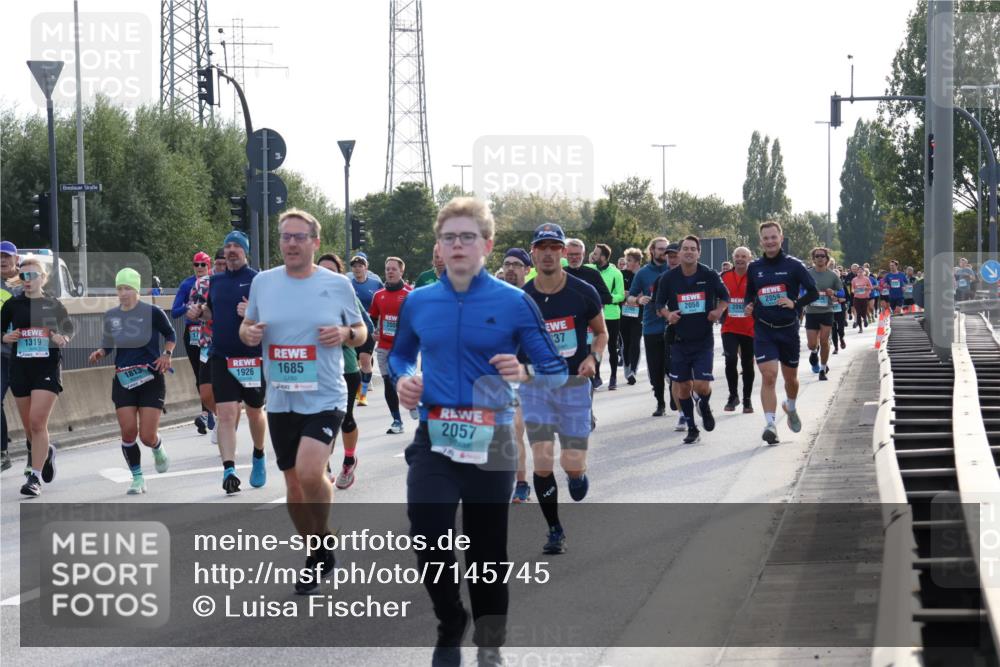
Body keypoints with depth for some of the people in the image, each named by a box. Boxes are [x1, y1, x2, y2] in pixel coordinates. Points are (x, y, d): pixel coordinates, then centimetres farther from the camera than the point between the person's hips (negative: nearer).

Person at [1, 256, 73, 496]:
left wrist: (62, 339, -7)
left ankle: (35, 477, -12)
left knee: (38, 422, -15)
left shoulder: (54, 304, 2)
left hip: (48, 368, -3)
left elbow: (69, 328, 14)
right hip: (20, 368, 3)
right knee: (29, 426, 10)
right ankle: (45, 452, 42)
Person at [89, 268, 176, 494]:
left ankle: (158, 450, 31)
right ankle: (137, 479, 10)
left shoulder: (152, 312, -7)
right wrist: (100, 352, -5)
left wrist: (167, 354, -8)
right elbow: (108, 344, 16)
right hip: (123, 380, 3)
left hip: (151, 378, -3)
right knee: (128, 432, -6)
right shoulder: (110, 316, 4)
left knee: (147, 437, -6)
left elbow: (170, 335, 9)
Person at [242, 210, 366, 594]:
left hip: (325, 398, -4)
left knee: (309, 472, -23)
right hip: (281, 401, 4)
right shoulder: (263, 282, 3)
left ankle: (324, 536, 3)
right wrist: (248, 333, -8)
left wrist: (345, 334, -14)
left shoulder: (337, 284, -3)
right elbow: (246, 327, 15)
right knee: (294, 486, 11)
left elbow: (361, 332, 8)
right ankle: (316, 557, 30)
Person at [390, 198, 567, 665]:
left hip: (491, 443, -2)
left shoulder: (515, 303, -6)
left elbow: (558, 372, -4)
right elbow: (400, 354, 22)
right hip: (434, 441, 2)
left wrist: (526, 373, -25)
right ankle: (450, 627, 16)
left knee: (487, 550, 8)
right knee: (428, 544, -11)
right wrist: (403, 378, 0)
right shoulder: (417, 303, 3)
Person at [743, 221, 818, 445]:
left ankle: (790, 408, 46)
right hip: (763, 329, 0)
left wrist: (796, 304, -20)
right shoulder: (754, 268, 4)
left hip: (788, 328, 0)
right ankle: (770, 424, -19)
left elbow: (813, 292, -4)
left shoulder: (794, 265, -4)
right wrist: (749, 306, -1)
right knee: (768, 376, -15)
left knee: (790, 377, 15)